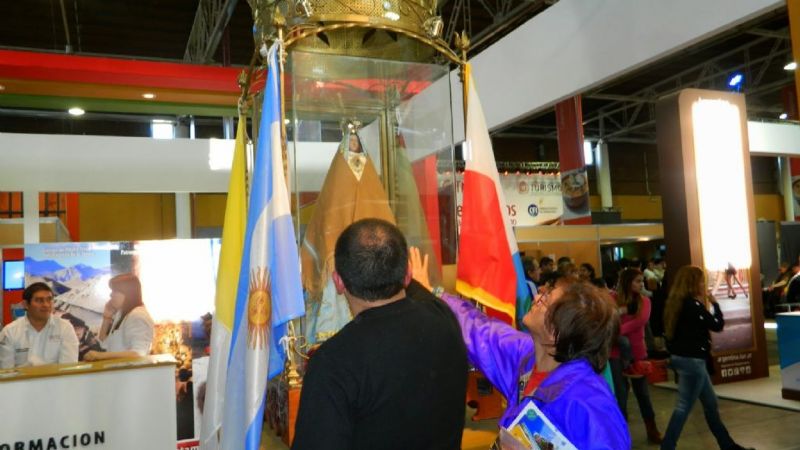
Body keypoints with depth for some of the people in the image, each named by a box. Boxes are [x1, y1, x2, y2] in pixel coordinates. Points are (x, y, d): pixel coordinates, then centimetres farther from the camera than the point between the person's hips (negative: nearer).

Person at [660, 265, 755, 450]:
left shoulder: (677, 302, 7)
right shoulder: (693, 304, -20)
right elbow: (717, 325, -11)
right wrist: (714, 303, -2)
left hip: (682, 357, 10)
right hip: (692, 360, -10)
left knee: (711, 404, 21)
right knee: (683, 407, -1)